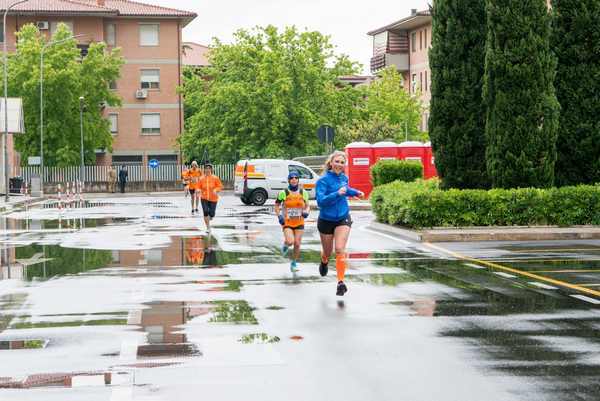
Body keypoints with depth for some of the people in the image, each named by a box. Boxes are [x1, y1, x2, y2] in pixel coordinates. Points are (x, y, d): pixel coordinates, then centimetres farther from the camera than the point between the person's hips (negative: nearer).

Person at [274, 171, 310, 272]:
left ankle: (294, 263, 18)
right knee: (290, 242, -22)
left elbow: (307, 205, 12)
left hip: (299, 223, 2)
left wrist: (306, 212, -9)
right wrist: (279, 216, -10)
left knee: (297, 244, -2)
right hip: (287, 222, -2)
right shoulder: (283, 193, -5)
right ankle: (285, 244, 16)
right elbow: (277, 205, 5)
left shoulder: (303, 193, 2)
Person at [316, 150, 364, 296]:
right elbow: (320, 201, -29)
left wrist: (356, 192, 18)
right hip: (326, 220, -2)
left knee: (340, 249, -14)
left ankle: (341, 282, -16)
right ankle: (324, 262, 51)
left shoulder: (344, 178, 2)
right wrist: (337, 194, -37)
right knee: (328, 252, 14)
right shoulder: (323, 180, -17)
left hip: (343, 218, 2)